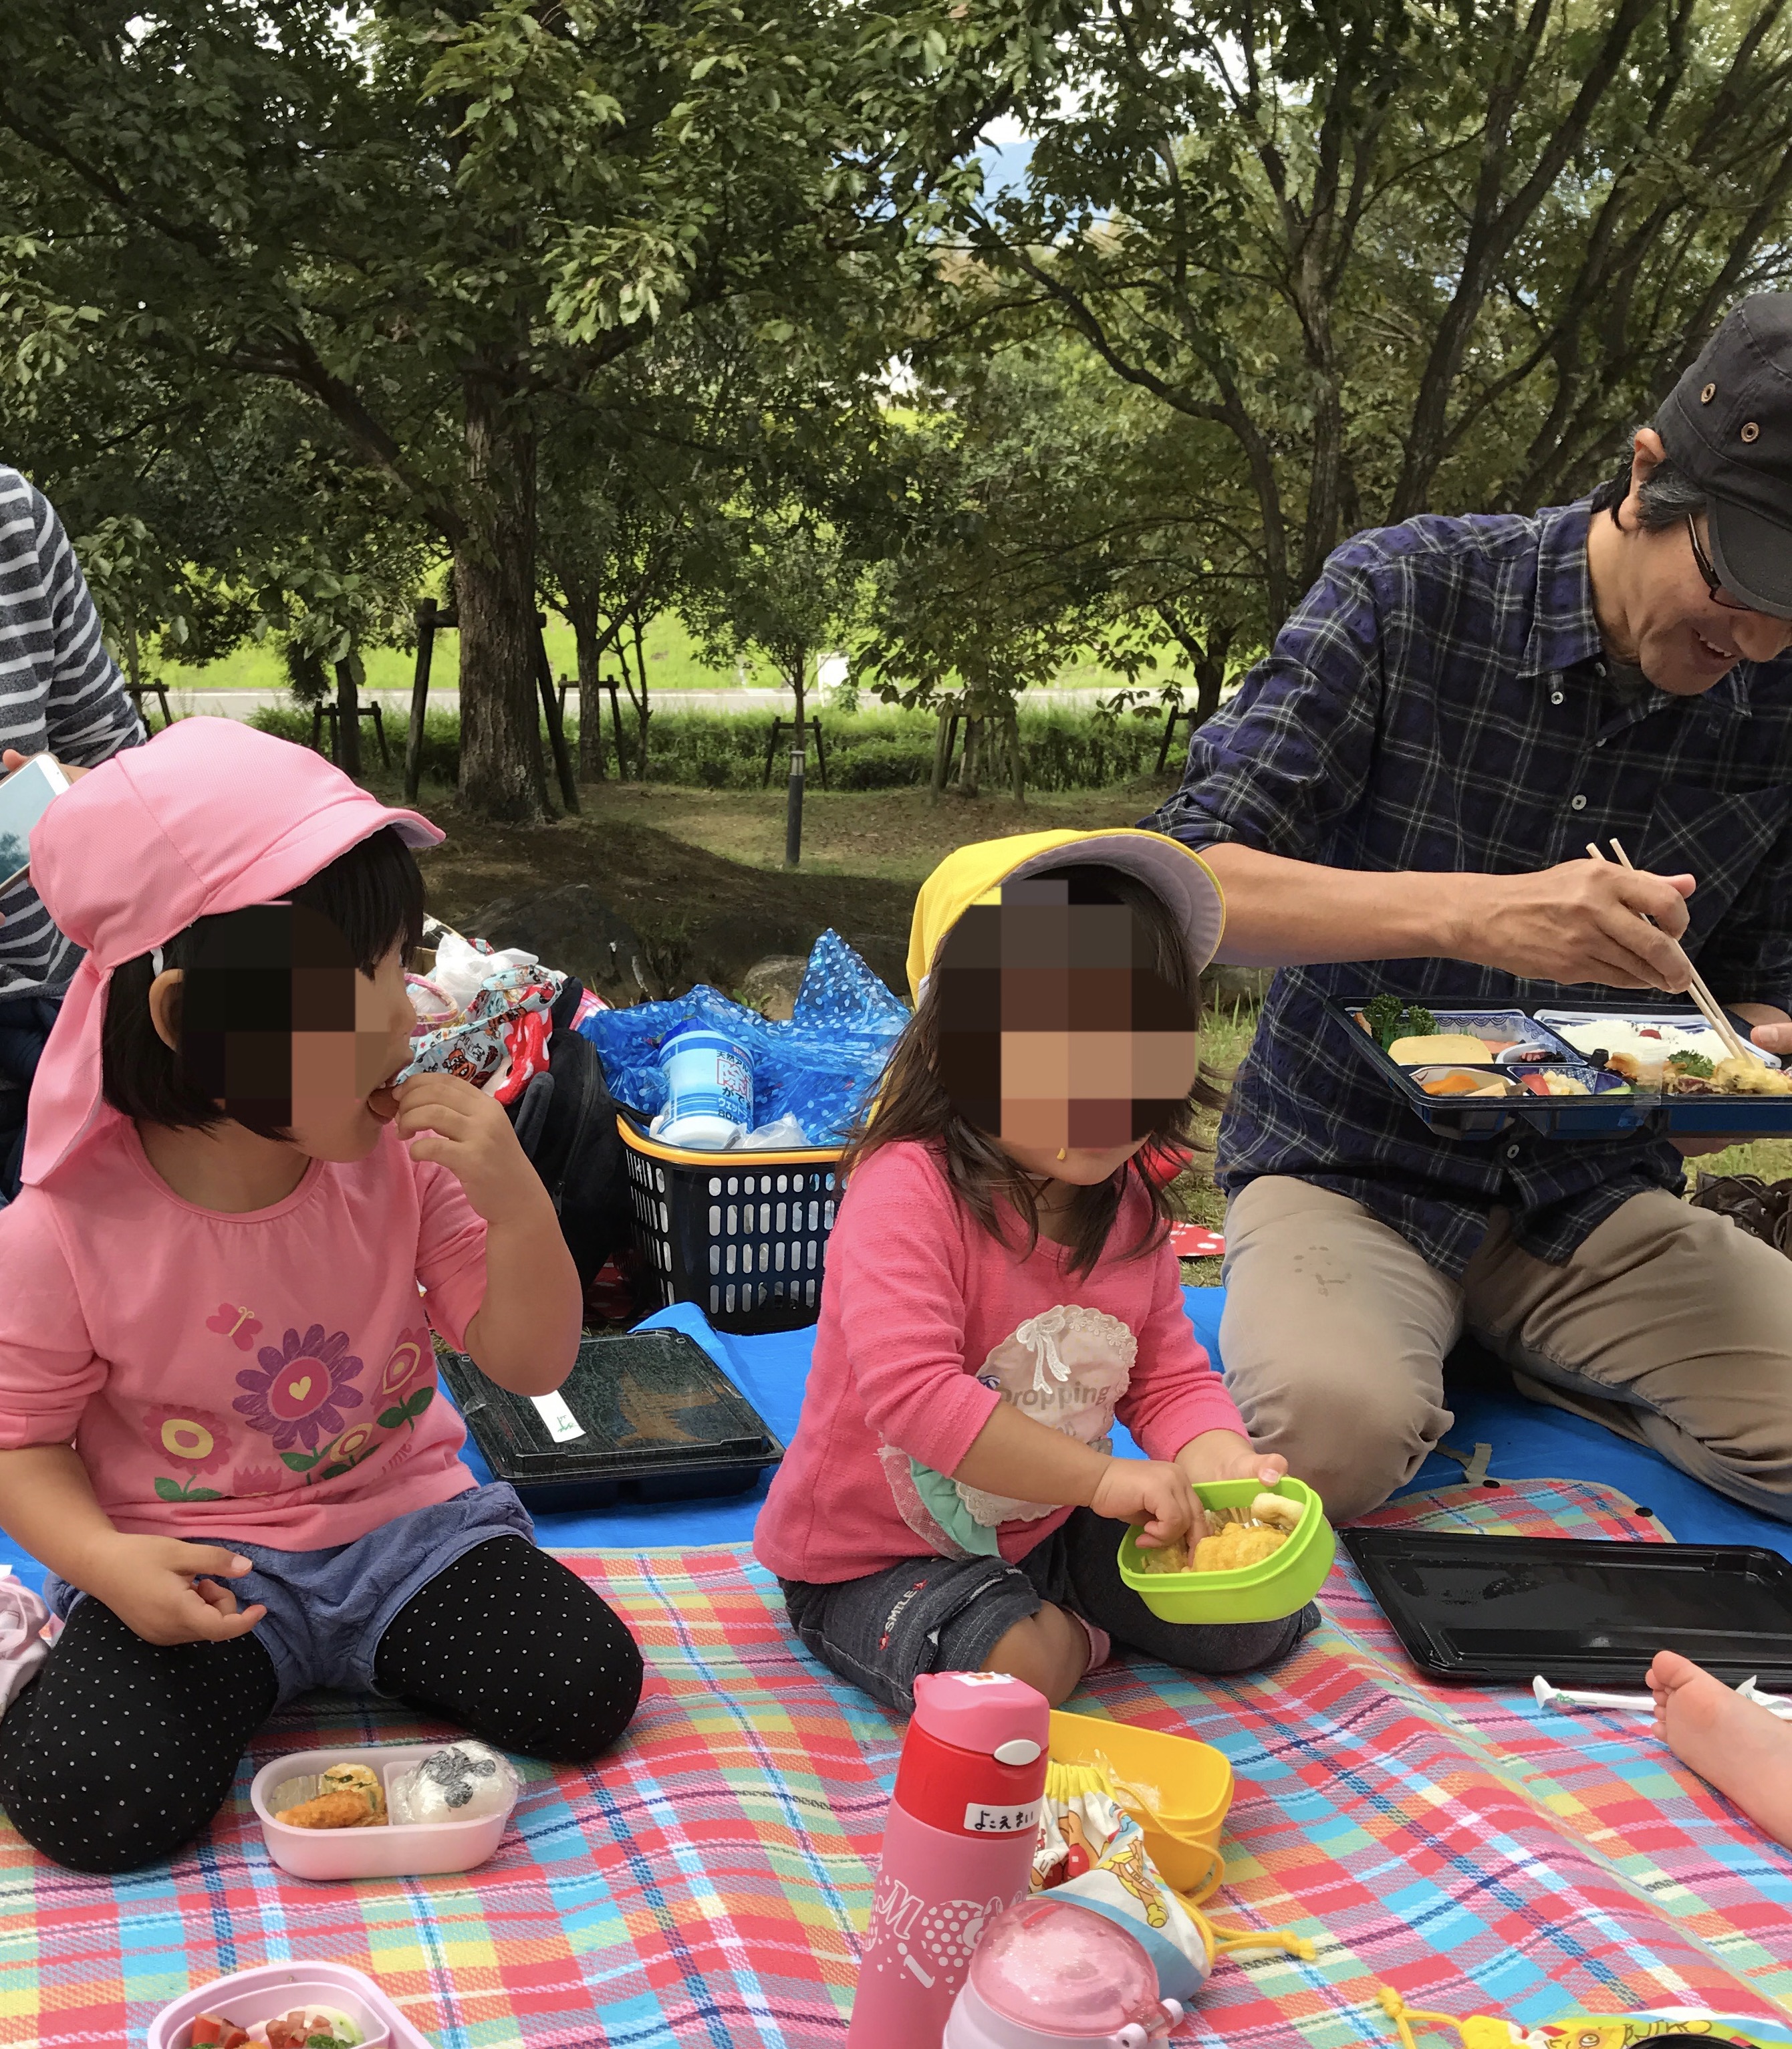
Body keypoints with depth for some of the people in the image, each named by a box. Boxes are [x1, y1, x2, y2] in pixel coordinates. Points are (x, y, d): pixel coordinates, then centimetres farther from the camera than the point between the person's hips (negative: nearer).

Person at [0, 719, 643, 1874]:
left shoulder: (404, 1162, -10)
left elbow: (532, 1366, -7)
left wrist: (515, 1201, -25)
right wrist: (105, 1561, -26)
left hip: (402, 1516, 3)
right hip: (190, 1559, -2)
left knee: (585, 1691, -16)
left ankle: (344, 1652, 9)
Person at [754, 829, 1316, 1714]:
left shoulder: (1127, 1205, -3)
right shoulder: (907, 1190, -28)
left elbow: (1171, 1377, 1)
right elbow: (910, 1391, -37)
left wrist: (1225, 1467, -22)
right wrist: (1102, 1475, -36)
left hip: (1049, 1529, 7)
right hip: (871, 1558, -6)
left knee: (1252, 1622, 2)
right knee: (1008, 1672, -32)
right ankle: (1069, 1635, 1)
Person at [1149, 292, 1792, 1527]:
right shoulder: (1408, 594, -12)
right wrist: (1473, 913, -35)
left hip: (1592, 1199, 4)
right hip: (1352, 1168, -3)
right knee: (1332, 1428, -33)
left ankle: (1485, 1345, 7)